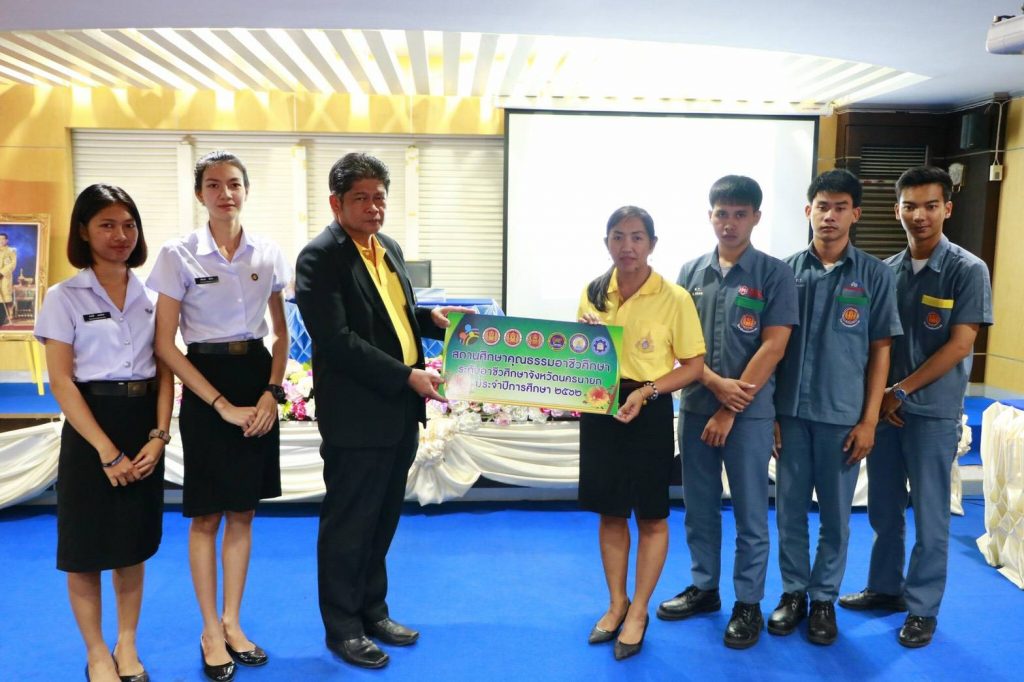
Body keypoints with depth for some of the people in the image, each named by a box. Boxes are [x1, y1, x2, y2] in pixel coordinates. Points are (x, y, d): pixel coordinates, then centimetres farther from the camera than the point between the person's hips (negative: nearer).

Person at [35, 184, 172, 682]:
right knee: (86, 548, 5)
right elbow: (60, 382, -9)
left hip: (144, 426, 3)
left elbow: (164, 372, 5)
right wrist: (106, 449, -15)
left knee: (135, 542, 12)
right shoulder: (64, 297, -4)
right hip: (90, 427, -3)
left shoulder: (152, 297, 7)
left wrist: (158, 436, -8)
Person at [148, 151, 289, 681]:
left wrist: (272, 391, -4)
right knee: (206, 516, 6)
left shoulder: (267, 254, 3)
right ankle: (211, 631, 22)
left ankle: (232, 621, 27)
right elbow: (165, 344, -9)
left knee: (243, 512, 11)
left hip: (258, 381, 4)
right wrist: (223, 405, -15)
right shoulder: (178, 255, -8)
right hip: (206, 384, -3)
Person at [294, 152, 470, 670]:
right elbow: (337, 341, -21)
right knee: (348, 525, 7)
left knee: (383, 519, 19)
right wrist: (407, 376, -22)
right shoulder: (320, 257, -13)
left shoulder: (388, 248, 13)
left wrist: (431, 317, 2)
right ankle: (342, 627, 24)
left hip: (400, 412, 8)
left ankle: (373, 610, 36)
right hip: (357, 416, -8)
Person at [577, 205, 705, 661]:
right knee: (610, 512, 14)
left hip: (649, 413, -4)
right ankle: (616, 604, 33)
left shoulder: (674, 298, -10)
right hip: (599, 408, 4)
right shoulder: (592, 293, 4)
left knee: (651, 517, 9)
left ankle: (638, 612, 27)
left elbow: (693, 366, -8)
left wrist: (646, 391, -20)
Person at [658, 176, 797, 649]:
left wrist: (730, 410, -13)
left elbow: (773, 346, -11)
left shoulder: (774, 274, -5)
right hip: (695, 405, 4)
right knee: (699, 507, 14)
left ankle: (748, 604, 21)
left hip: (749, 412, -3)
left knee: (750, 514, 7)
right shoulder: (691, 272, 5)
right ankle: (704, 587, 31)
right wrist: (717, 384, -13)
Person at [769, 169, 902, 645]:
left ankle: (825, 598, 27)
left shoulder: (875, 275, -1)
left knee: (835, 515, 10)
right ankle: (794, 591, 27)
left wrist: (869, 420, -3)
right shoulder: (787, 271, 1)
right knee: (789, 509, 10)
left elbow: (880, 350, 1)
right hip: (791, 411, 1)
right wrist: (768, 412, 0)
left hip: (842, 415, -1)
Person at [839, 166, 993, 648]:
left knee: (929, 516, 5)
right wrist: (875, 396, -3)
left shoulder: (968, 270, -7)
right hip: (882, 407, 4)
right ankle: (885, 588, 30)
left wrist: (901, 391, -11)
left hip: (933, 412, -4)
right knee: (884, 509, 13)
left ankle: (922, 608, 19)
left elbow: (959, 345, -12)